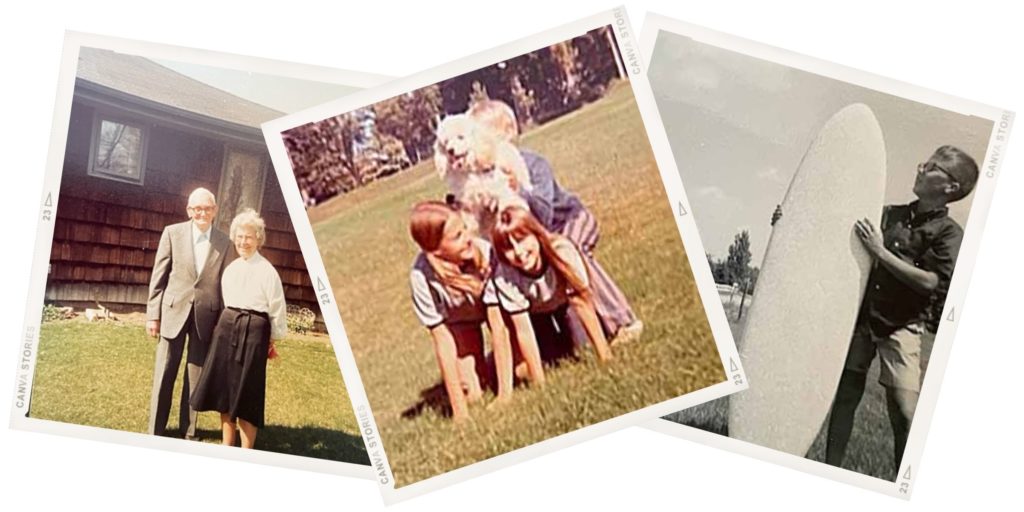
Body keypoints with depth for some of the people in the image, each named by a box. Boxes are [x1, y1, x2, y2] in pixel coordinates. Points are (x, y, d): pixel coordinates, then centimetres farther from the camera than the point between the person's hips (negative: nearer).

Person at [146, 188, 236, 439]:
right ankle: (156, 430, 16)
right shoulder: (173, 233, -1)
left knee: (196, 375, 8)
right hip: (174, 311, 0)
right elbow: (158, 276, 1)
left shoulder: (225, 243, 1)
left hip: (206, 316, 1)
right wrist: (153, 314, -2)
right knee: (165, 373, 5)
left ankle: (188, 431, 20)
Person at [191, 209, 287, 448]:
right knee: (225, 389, 10)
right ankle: (226, 448, 22)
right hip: (227, 327, 6)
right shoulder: (230, 269, 9)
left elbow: (277, 308, -4)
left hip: (253, 330, -6)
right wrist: (227, 323, 12)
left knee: (246, 393, -1)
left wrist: (273, 339, 1)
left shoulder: (267, 271, -10)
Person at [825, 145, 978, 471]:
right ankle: (831, 468, 16)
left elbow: (931, 283, -18)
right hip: (863, 317, 5)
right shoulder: (890, 214, 9)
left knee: (904, 408, -11)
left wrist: (881, 252, -19)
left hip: (901, 326, -5)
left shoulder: (949, 233, -5)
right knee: (846, 393, 6)